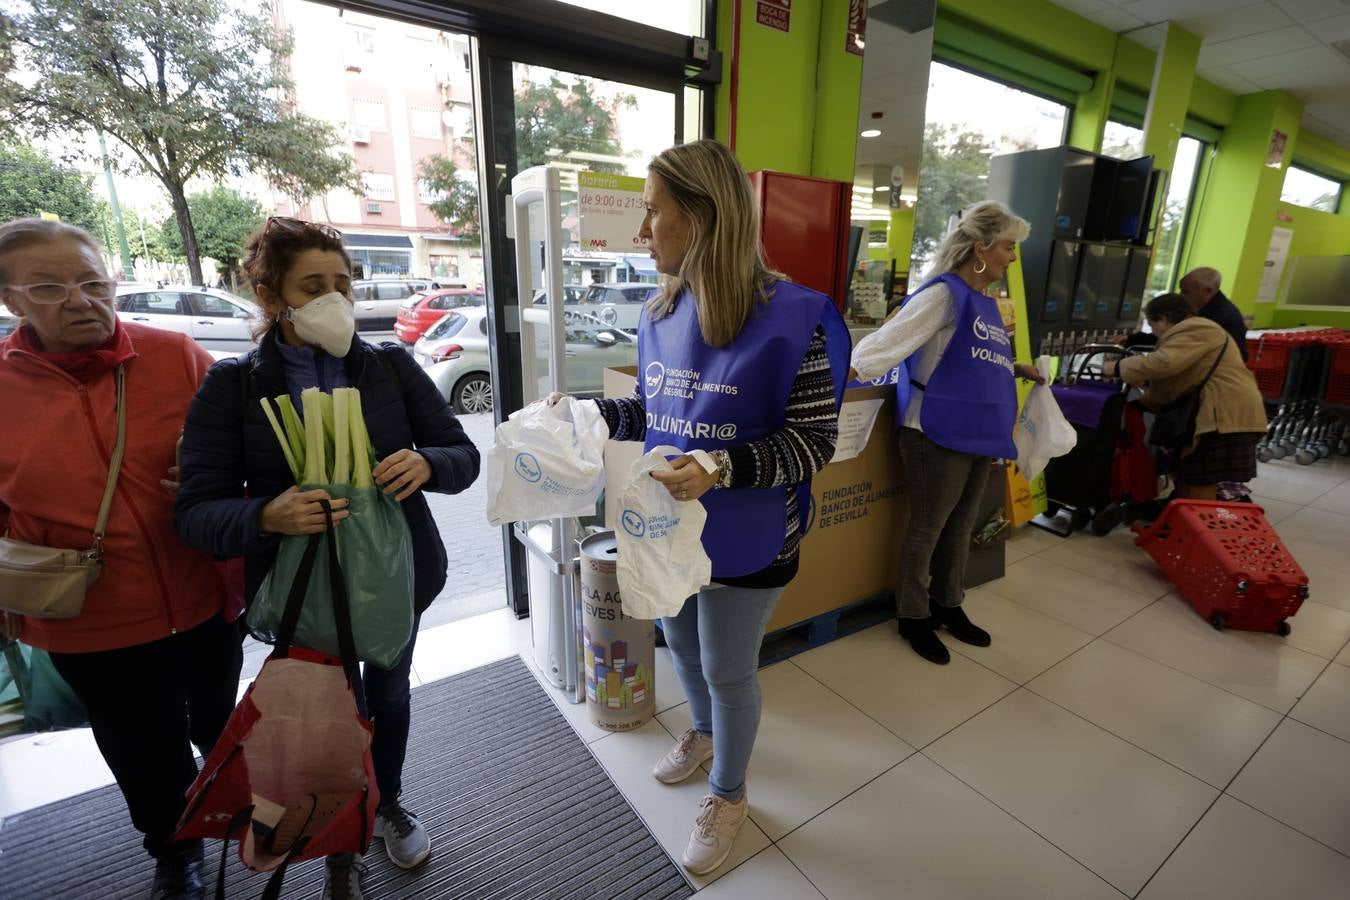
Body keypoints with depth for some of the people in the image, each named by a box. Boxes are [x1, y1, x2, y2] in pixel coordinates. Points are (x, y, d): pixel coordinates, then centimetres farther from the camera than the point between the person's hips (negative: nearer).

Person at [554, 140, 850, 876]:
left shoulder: (789, 318, -21)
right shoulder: (659, 314, -1)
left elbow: (814, 441, -19)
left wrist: (725, 469, -32)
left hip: (744, 538, -6)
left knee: (728, 670, 14)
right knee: (680, 643, 26)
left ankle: (729, 795, 44)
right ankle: (703, 732, 59)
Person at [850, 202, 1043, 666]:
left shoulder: (987, 303, 14)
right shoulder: (944, 294, -13)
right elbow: (888, 341, -21)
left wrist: (1016, 369, 19)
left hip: (978, 435, 9)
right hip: (939, 434, -9)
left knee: (960, 528, 18)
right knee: (927, 529, 4)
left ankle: (948, 605, 36)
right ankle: (913, 616, 22)